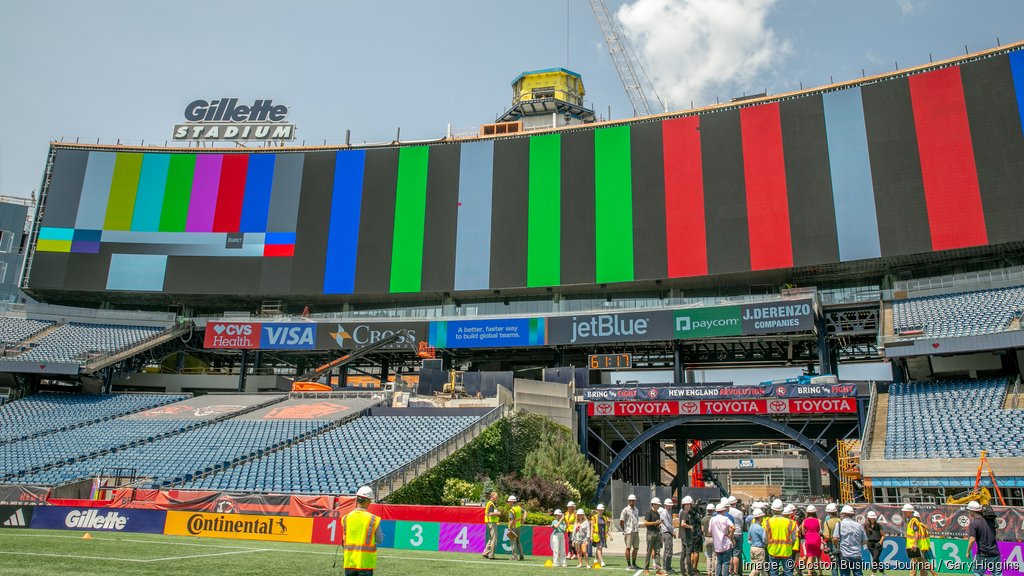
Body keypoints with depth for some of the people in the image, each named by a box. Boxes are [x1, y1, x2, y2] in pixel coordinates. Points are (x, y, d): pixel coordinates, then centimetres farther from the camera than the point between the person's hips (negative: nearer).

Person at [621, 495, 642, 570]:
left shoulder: (636, 510, 15)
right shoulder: (626, 510, -6)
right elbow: (621, 522, -6)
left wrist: (637, 529, 13)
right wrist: (624, 530, -4)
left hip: (636, 532, 7)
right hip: (629, 532, -7)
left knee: (636, 548, 9)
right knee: (628, 548, -3)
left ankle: (634, 564, 19)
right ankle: (628, 564, 2)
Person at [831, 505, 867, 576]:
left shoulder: (840, 524, -4)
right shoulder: (859, 525, 6)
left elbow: (835, 538, -14)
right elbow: (865, 541, 9)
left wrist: (837, 547, 6)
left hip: (844, 555, -3)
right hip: (857, 555, 3)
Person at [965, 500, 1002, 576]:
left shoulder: (973, 523, -11)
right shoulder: (990, 520, 6)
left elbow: (972, 540, -17)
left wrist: (968, 552, -7)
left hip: (982, 554, -5)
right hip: (995, 553, 5)